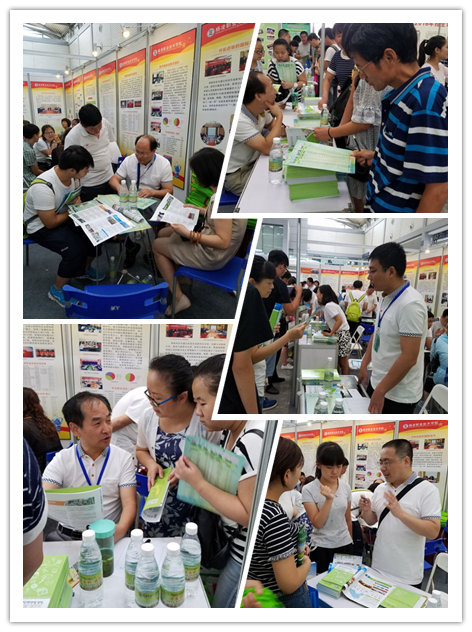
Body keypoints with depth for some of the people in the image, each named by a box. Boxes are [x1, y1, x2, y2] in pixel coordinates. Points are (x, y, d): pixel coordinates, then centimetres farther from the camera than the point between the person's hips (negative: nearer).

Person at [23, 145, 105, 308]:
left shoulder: (72, 175, -12)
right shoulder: (43, 187, -35)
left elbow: (75, 194, 12)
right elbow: (50, 223, -27)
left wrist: (77, 201, -9)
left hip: (64, 216, 8)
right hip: (41, 226, -8)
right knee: (76, 250, -26)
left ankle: (84, 269, 21)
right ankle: (56, 290, -3)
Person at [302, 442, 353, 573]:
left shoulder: (346, 487, -1)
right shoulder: (309, 490, -14)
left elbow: (348, 519, 10)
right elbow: (317, 523, -18)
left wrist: (351, 541, 17)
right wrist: (329, 499, -28)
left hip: (345, 545, 4)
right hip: (321, 548, -4)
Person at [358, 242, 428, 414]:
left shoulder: (410, 304, -24)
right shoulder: (387, 298, 4)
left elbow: (409, 358, -26)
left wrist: (380, 391, -21)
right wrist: (364, 364, 13)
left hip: (398, 395, -8)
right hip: (377, 383, 8)